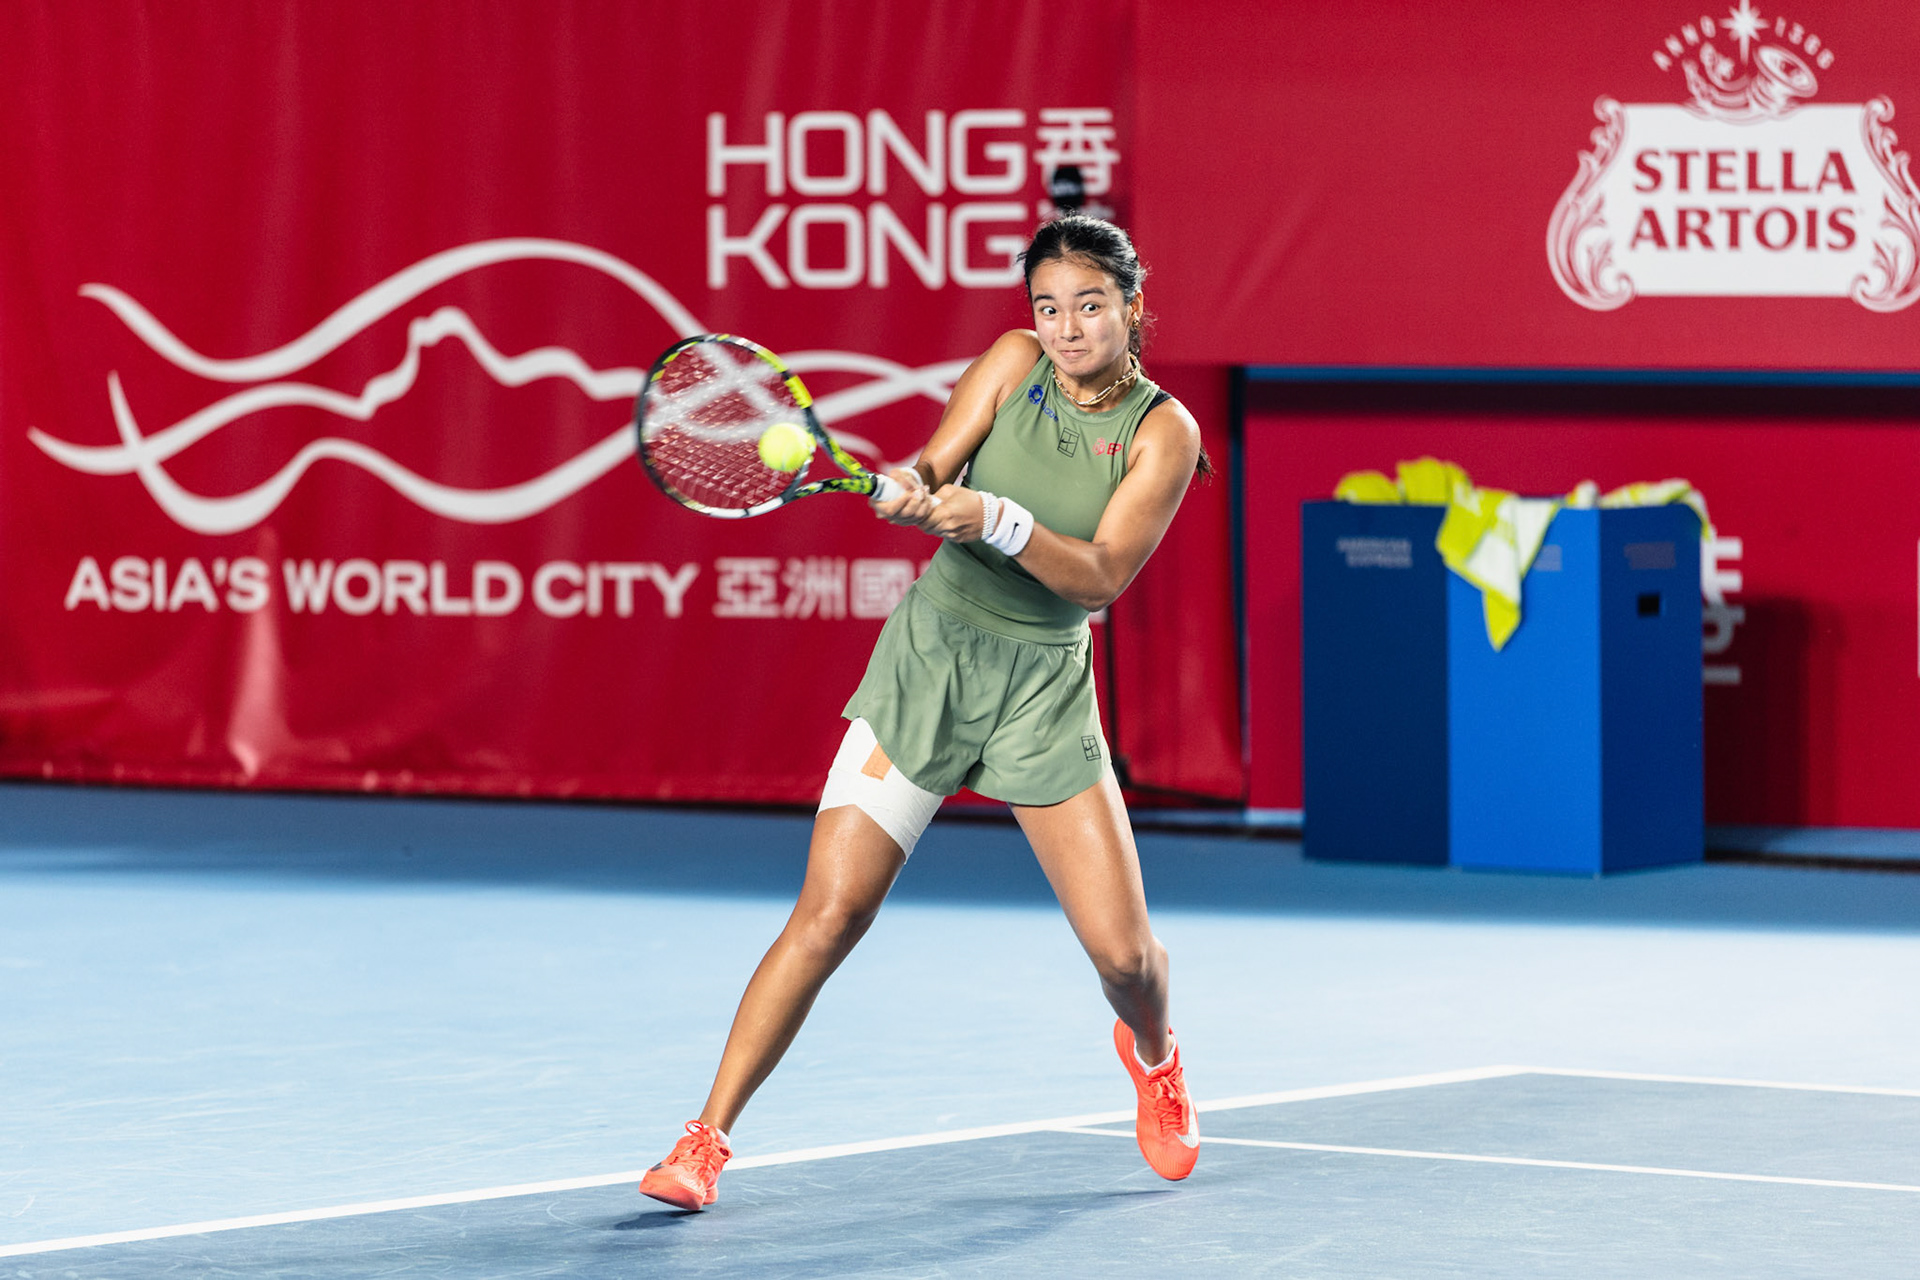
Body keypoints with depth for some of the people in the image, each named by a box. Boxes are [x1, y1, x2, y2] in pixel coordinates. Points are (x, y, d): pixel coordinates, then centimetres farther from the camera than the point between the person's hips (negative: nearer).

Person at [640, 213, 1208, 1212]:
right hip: (932, 653, 0)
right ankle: (706, 1138, -5)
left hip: (1043, 683, 0)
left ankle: (1153, 1056, 36)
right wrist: (915, 488, -29)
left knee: (1123, 952, -2)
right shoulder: (1014, 363, 0)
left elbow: (1101, 575, -15)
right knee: (830, 912, -11)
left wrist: (1000, 520, -30)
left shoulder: (1164, 433, -6)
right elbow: (933, 468, -6)